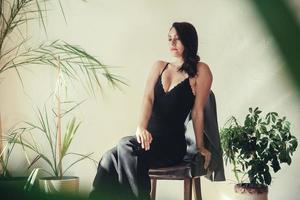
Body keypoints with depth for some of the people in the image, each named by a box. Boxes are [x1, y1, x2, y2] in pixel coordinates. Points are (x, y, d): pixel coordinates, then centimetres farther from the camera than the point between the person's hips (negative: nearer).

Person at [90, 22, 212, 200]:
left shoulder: (200, 71, 2)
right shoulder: (159, 66, 17)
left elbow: (197, 111, 2)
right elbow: (148, 98, 3)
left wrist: (200, 146, 6)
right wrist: (141, 127, -16)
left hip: (173, 143, -5)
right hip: (149, 138, 5)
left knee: (126, 147, -33)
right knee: (109, 160, -26)